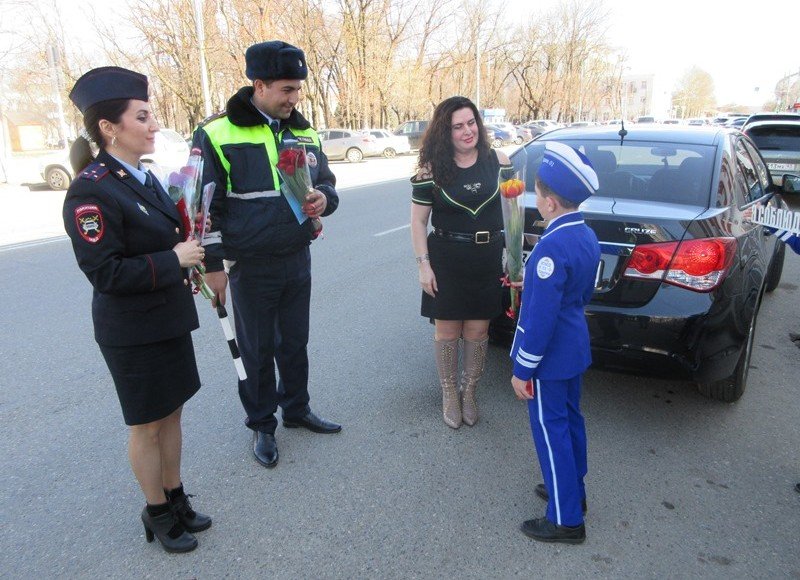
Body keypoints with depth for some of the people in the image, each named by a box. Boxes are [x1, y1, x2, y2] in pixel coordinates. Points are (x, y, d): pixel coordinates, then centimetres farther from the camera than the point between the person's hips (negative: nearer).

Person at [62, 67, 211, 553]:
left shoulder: (144, 178, 6)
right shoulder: (91, 191, -20)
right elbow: (105, 272, -23)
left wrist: (190, 245, -1)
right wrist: (174, 259, -21)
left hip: (170, 320, 8)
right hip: (132, 332, -7)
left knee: (172, 413, 18)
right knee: (148, 425, 10)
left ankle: (176, 498, 37)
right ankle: (158, 513, 31)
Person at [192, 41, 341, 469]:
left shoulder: (304, 133, 6)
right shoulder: (217, 134, -11)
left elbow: (326, 182, 15)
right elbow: (204, 205, -9)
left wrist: (324, 198, -10)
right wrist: (212, 263, -9)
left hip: (298, 261, 5)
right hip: (251, 268, -5)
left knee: (295, 343, 18)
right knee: (257, 351, 10)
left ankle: (297, 409, 38)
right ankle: (261, 425, 28)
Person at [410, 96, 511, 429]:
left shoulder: (497, 161, 1)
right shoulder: (432, 170, -6)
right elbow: (418, 220, -2)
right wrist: (423, 265, -7)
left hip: (487, 260, 2)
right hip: (446, 261, -2)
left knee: (478, 330, 9)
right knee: (447, 330, 7)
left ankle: (469, 392, 31)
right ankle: (449, 394, 27)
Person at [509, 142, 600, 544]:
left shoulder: (551, 247, -27)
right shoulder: (587, 236, 3)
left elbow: (540, 318, -26)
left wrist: (523, 369, -18)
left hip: (550, 356, -9)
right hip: (575, 346, 10)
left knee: (550, 429, 2)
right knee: (569, 419, 22)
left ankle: (566, 520, 15)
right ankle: (572, 490, 40)